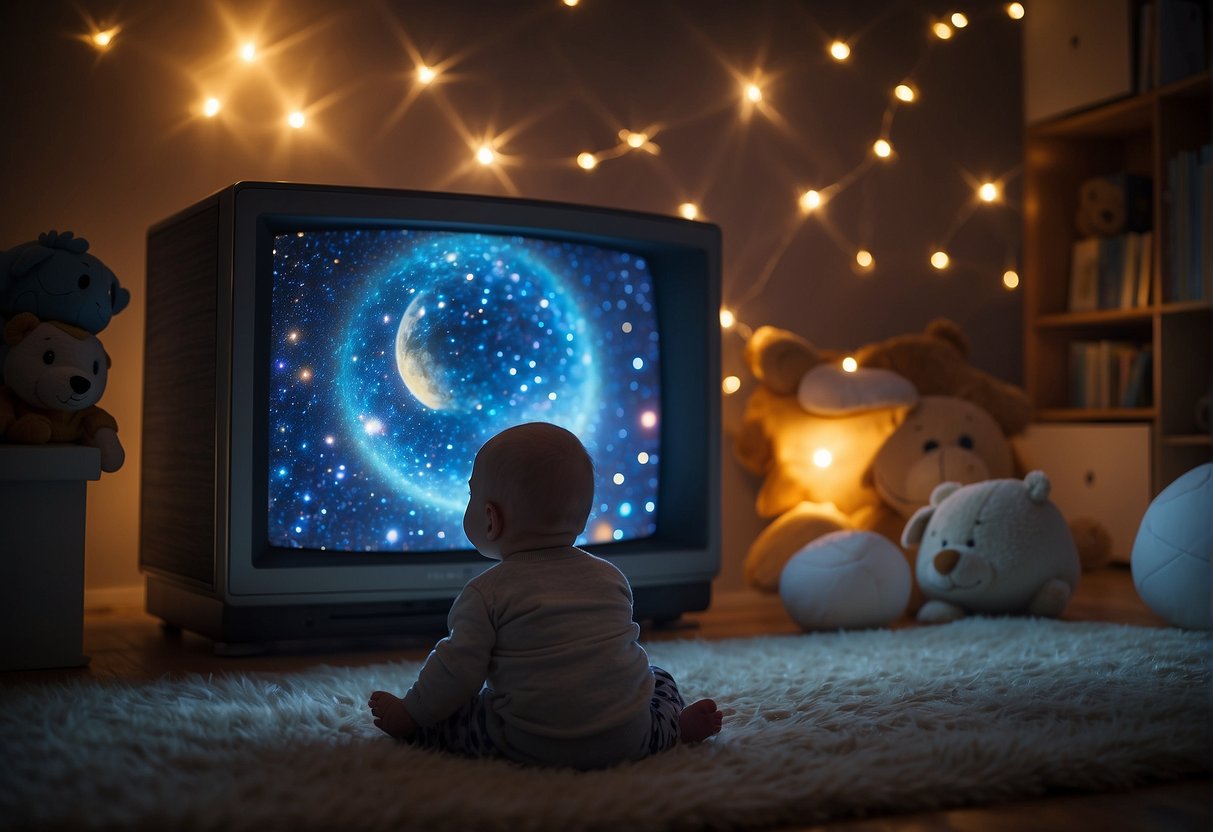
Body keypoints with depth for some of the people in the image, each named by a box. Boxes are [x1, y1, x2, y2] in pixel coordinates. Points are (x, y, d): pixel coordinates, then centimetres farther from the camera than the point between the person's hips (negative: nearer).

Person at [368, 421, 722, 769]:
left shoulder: (487, 593, -4)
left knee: (453, 712, 16)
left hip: (534, 745, -2)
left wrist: (409, 715, 8)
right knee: (659, 681, 28)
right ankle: (676, 727, 9)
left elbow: (458, 670, -7)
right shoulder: (611, 577, 10)